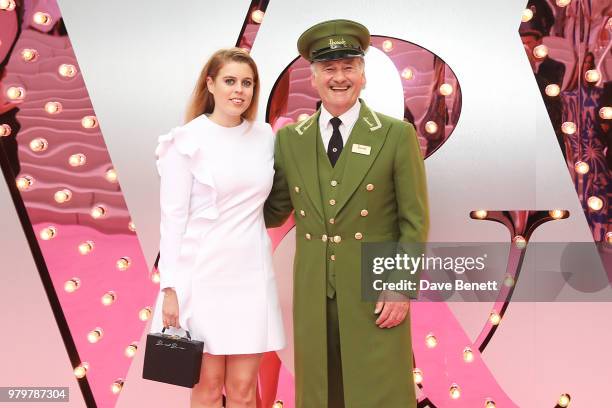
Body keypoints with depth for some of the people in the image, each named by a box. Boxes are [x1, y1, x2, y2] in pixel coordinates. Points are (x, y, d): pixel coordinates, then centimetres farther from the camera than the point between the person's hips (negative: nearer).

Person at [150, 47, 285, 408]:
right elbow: (173, 217, -7)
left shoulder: (264, 136, 7)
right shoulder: (186, 140, -5)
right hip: (203, 274, -3)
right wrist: (170, 287, -10)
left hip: (252, 273, 3)